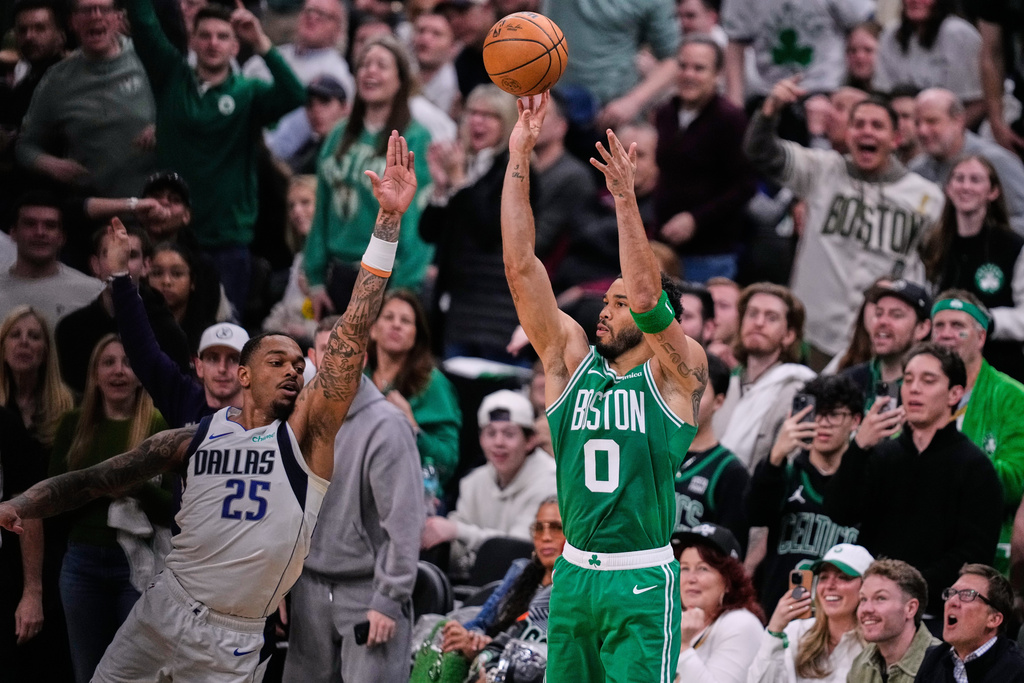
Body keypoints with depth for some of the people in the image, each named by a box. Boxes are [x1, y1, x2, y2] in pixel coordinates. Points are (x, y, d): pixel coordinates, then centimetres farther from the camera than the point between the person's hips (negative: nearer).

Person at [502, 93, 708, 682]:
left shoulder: (677, 372, -1)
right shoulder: (571, 361, 10)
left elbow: (646, 297, -20)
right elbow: (521, 268, 3)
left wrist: (625, 198, -27)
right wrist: (519, 158, -4)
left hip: (642, 583, -5)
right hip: (574, 575, 5)